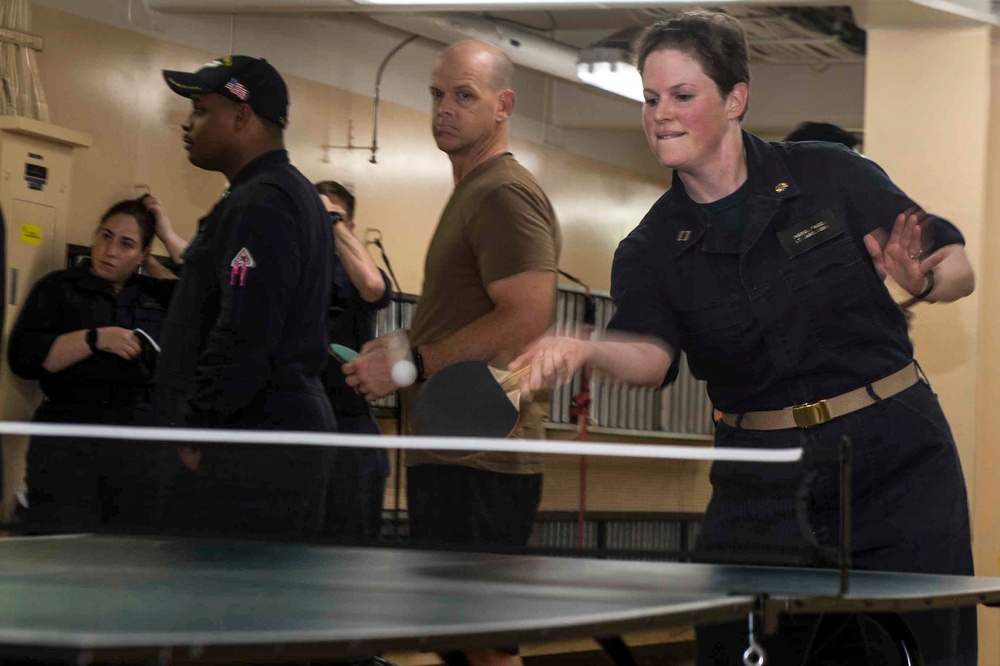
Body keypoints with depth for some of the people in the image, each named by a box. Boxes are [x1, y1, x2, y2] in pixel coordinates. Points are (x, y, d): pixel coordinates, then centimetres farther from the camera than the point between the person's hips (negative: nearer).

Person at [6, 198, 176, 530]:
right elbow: (23, 357, -6)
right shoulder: (59, 287, 6)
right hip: (70, 442, -3)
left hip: (142, 444, 3)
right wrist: (97, 338, -13)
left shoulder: (155, 294, 17)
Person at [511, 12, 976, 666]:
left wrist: (921, 279, -22)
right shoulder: (652, 250, 2)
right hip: (762, 486, 1)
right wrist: (584, 350, -39)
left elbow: (960, 270, 1)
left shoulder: (831, 176, -2)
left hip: (896, 468, -1)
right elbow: (650, 353, -17)